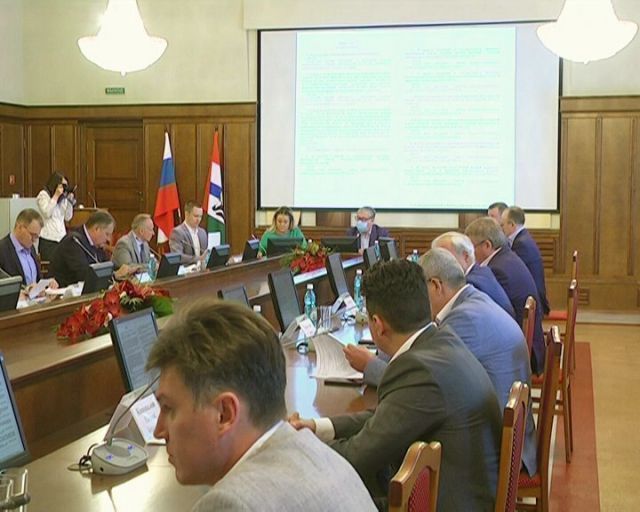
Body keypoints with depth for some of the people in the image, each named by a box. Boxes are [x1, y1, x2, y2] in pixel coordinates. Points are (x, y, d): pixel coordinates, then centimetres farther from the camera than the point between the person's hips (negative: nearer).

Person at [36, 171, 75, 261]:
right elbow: (47, 213, -13)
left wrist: (70, 201, 0)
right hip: (48, 238, -5)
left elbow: (67, 217, 11)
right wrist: (56, 196, -12)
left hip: (61, 237, 5)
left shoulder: (63, 198, 14)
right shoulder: (43, 195, 1)